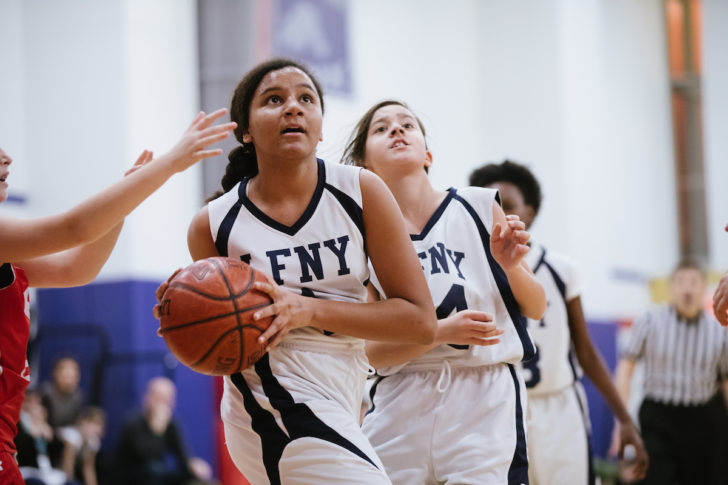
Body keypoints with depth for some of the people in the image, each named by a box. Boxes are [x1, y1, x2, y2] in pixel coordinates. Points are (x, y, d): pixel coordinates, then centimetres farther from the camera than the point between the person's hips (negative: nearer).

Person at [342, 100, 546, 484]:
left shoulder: (478, 207, 5)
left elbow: (535, 308, 11)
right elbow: (370, 351, 0)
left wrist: (511, 266, -9)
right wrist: (443, 331, -14)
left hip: (483, 396, -1)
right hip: (402, 405, 1)